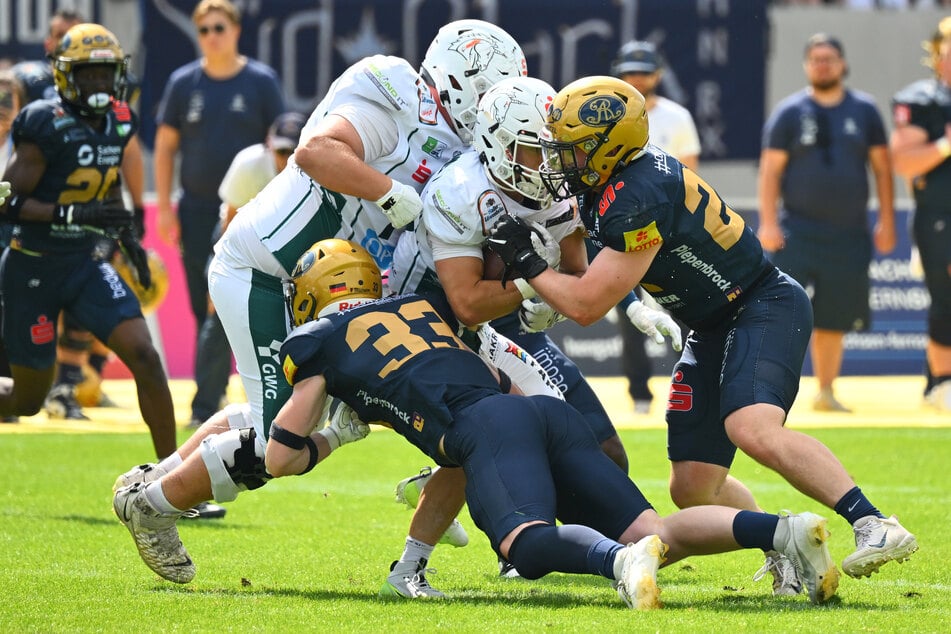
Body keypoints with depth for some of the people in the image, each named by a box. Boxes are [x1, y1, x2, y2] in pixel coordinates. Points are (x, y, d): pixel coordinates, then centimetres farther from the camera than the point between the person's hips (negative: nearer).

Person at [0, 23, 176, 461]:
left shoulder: (118, 123, 4)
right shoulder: (48, 126, -18)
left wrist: (129, 241, 11)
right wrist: (75, 214, -30)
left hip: (87, 263, 5)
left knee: (144, 356, -14)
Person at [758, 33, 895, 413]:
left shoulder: (864, 110, 8)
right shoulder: (789, 112, 2)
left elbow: (882, 167, 11)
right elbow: (770, 169, 0)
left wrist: (886, 221, 5)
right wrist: (768, 222, -10)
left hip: (848, 235, 3)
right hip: (798, 232, -3)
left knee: (834, 319, 7)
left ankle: (826, 393, 19)